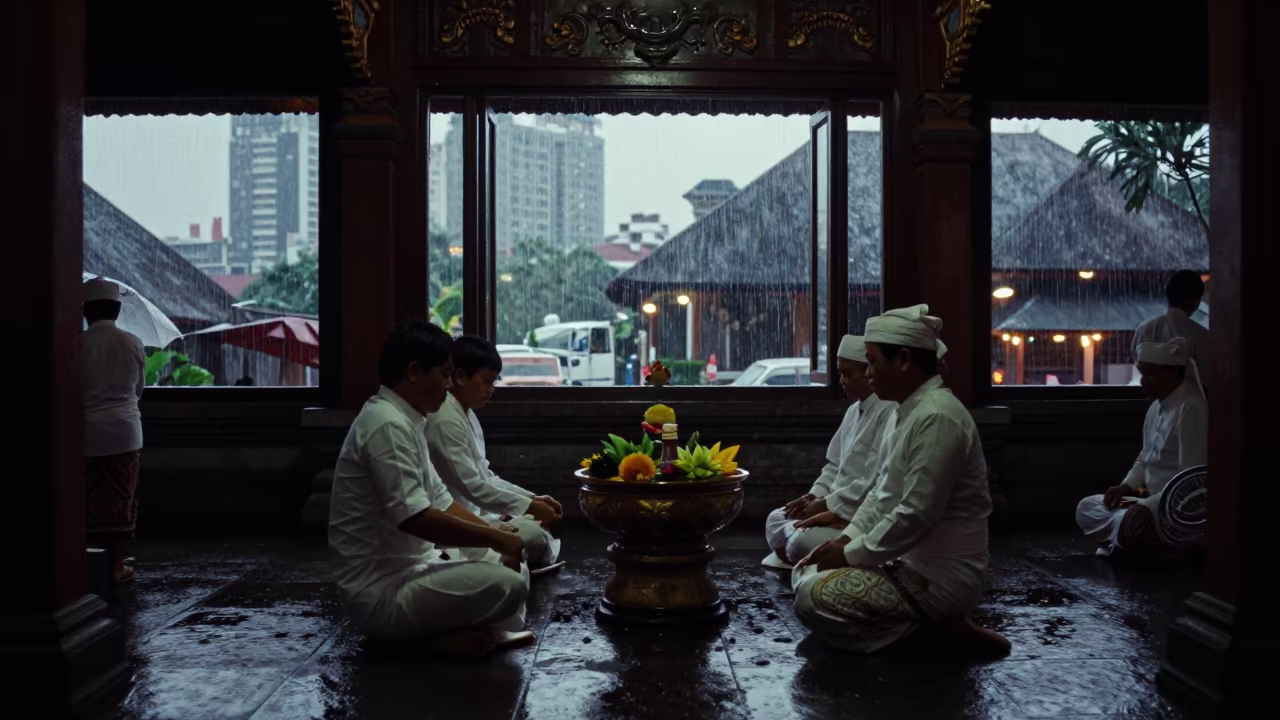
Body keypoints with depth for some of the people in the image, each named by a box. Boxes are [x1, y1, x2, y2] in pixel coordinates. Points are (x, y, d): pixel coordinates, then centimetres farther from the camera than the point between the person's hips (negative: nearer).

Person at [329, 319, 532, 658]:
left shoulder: (404, 422, 13)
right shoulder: (388, 425, -19)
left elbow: (440, 500, 16)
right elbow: (414, 518, -26)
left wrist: (497, 535, 3)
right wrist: (495, 538, -17)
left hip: (407, 573, 10)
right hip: (382, 591, -10)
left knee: (515, 567, 10)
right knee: (506, 585, -25)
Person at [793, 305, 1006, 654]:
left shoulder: (936, 418, -23)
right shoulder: (910, 412, 9)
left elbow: (915, 517, -25)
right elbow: (883, 491, 16)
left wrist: (851, 554, -15)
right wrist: (845, 540, 4)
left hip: (940, 574, -10)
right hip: (910, 559, 10)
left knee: (812, 598, -20)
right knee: (806, 573, 14)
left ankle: (937, 623, -7)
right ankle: (928, 619, 8)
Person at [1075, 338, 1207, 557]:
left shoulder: (1191, 409, -19)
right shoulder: (1156, 407, 10)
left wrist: (1145, 505, -23)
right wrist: (1126, 487, 4)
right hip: (1153, 502, 10)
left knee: (1130, 524, -35)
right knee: (1086, 508, 10)